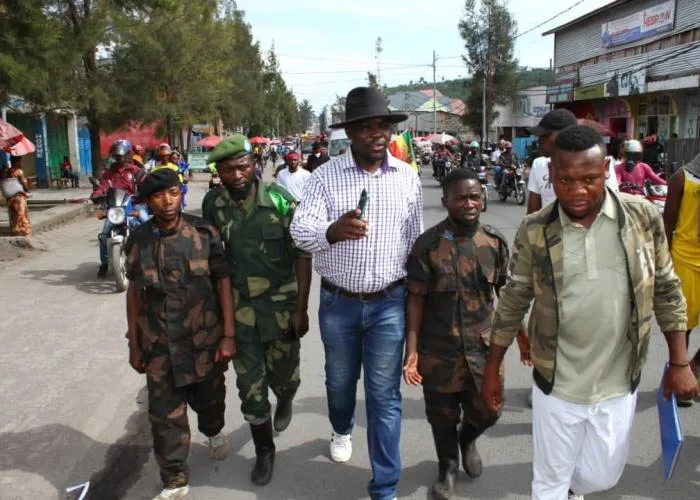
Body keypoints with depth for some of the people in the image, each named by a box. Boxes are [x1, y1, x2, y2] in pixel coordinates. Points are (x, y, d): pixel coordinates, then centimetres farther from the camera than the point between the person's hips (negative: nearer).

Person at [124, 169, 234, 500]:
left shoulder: (204, 233, -9)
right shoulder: (137, 241, -3)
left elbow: (223, 283, -6)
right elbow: (135, 293, 5)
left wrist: (229, 334, -9)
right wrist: (134, 343, 7)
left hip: (205, 339, 0)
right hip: (159, 344, 1)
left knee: (208, 398, 20)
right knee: (165, 414, 5)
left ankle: (213, 431, 54)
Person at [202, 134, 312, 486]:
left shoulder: (280, 202, -13)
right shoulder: (213, 204, -4)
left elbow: (302, 256, -9)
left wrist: (301, 309, -10)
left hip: (281, 305, -2)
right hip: (238, 309, 2)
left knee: (284, 377, 13)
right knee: (250, 387, 8)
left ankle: (285, 399, 51)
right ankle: (264, 451, 29)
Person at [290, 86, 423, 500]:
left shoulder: (408, 177, -2)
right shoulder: (326, 175, -8)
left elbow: (416, 240, 6)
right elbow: (300, 231, -18)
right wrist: (334, 230, -40)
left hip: (389, 303, 0)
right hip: (337, 303, 0)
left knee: (385, 395, 6)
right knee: (340, 381, 21)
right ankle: (342, 430, 55)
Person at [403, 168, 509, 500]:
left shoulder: (495, 241, -3)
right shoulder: (428, 244, -12)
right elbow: (415, 299, -10)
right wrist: (411, 351, -13)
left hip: (483, 347, 2)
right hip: (438, 350, -2)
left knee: (487, 411, 10)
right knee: (442, 416, 13)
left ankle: (468, 438, 47)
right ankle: (447, 465, 44)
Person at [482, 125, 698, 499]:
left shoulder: (643, 218, -9)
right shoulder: (534, 232, -11)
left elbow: (667, 292, 2)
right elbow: (512, 302, -1)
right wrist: (492, 369, 3)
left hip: (618, 385, 2)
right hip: (556, 387, -1)